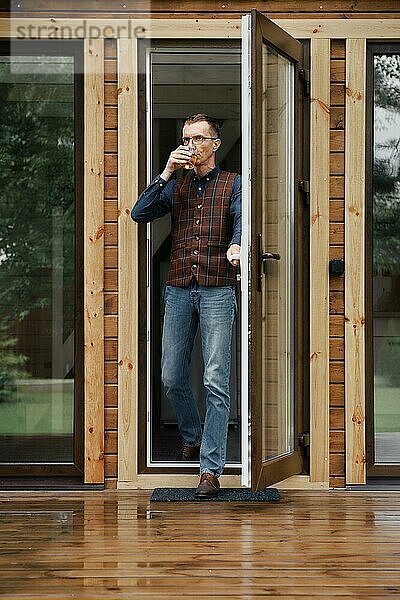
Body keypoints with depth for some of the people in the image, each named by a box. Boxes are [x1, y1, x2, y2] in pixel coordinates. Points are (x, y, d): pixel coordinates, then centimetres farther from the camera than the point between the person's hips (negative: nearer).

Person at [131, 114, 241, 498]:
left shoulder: (232, 184, 8)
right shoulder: (176, 186, 17)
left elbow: (241, 220, -10)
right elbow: (139, 214, 3)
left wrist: (236, 245, -32)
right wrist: (166, 173, -5)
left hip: (217, 291, -4)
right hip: (178, 291, 4)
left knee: (216, 382, -8)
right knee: (171, 377, 6)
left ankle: (210, 468, -8)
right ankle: (191, 437, 32)